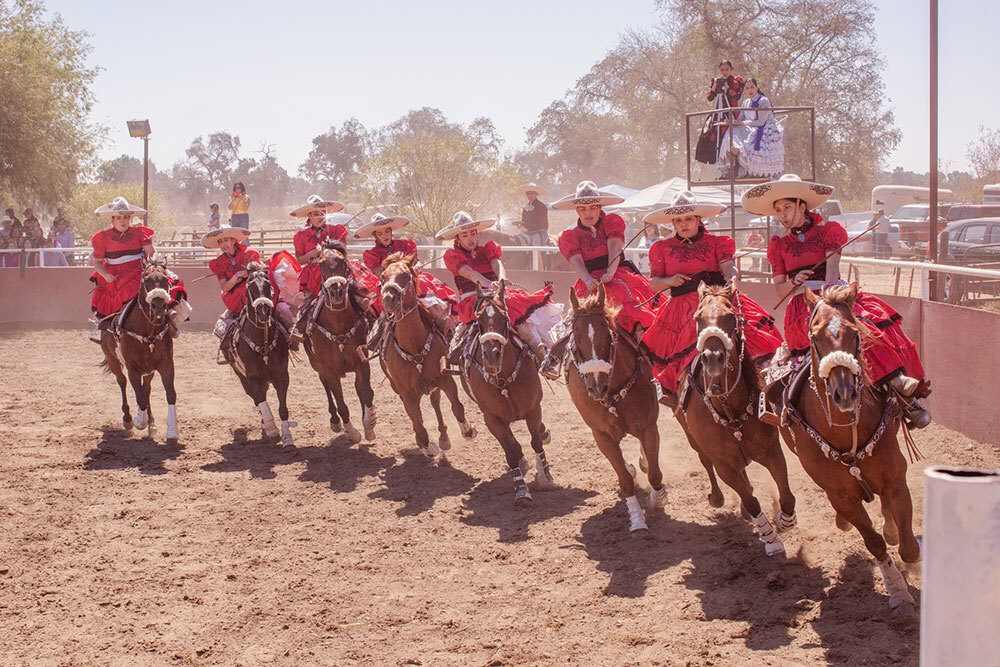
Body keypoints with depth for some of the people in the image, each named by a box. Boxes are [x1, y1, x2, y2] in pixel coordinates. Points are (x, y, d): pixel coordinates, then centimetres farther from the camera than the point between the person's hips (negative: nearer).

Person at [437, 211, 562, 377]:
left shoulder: (488, 250, 19)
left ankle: (542, 355, -43)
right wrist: (489, 285, -28)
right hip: (470, 300, -3)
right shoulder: (453, 256, 10)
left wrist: (501, 282, -27)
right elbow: (469, 273, -9)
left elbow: (498, 265, -3)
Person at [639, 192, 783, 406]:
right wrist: (669, 281, -7)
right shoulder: (664, 248, 15)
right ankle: (671, 388, 4)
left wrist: (732, 278, -25)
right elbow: (653, 282, 14)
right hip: (682, 307, 1)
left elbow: (728, 267, -2)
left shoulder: (715, 243, 12)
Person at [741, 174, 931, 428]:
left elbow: (832, 267, -5)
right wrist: (794, 283, -10)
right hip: (803, 306, -1)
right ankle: (895, 381, -43)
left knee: (875, 315, -28)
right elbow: (779, 289, 13)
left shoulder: (828, 230, 11)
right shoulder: (778, 245, 17)